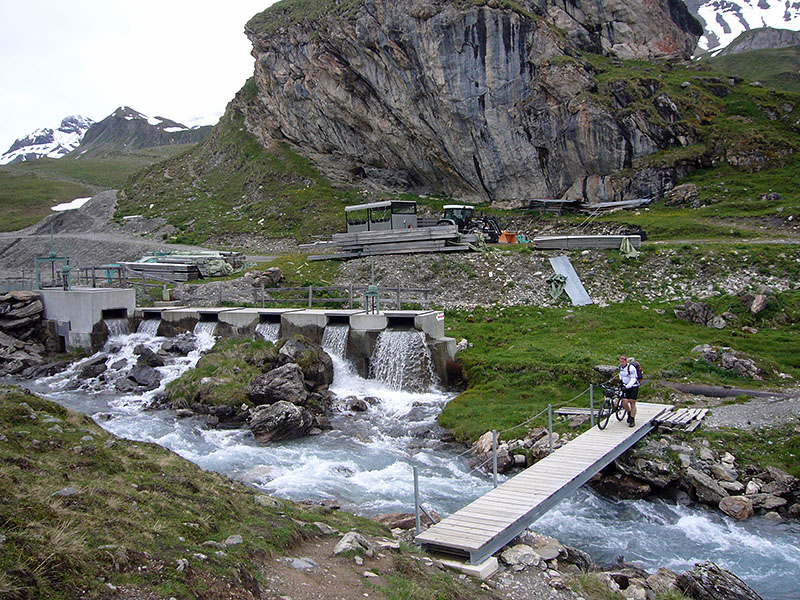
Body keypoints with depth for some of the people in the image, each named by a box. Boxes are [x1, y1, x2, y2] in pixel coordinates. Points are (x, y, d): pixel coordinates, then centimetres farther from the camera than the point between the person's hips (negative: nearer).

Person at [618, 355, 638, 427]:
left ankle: (632, 420, -1)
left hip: (633, 387, -5)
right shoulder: (620, 367, 1)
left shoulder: (631, 368, -21)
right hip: (625, 386, 5)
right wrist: (620, 379, 10)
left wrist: (627, 387, -35)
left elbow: (633, 379, -25)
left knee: (632, 403, -8)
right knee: (624, 402, -10)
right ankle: (629, 413, 19)